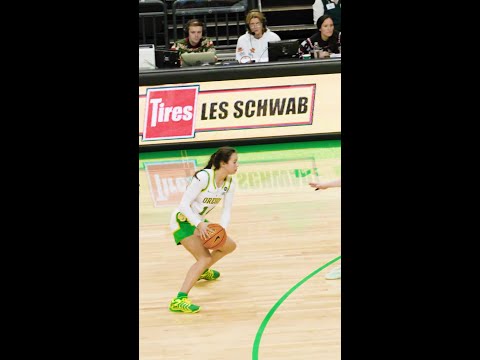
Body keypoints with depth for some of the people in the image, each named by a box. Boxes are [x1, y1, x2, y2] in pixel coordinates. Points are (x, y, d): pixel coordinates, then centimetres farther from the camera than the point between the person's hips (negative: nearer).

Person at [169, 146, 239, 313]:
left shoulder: (230, 183, -4)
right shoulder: (203, 177, -27)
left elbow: (226, 211, -3)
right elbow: (184, 205, -27)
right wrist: (199, 224, -39)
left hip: (200, 221, 8)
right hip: (183, 220, -8)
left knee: (229, 245, 18)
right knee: (205, 258, -24)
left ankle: (202, 271, 43)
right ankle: (179, 300, -35)